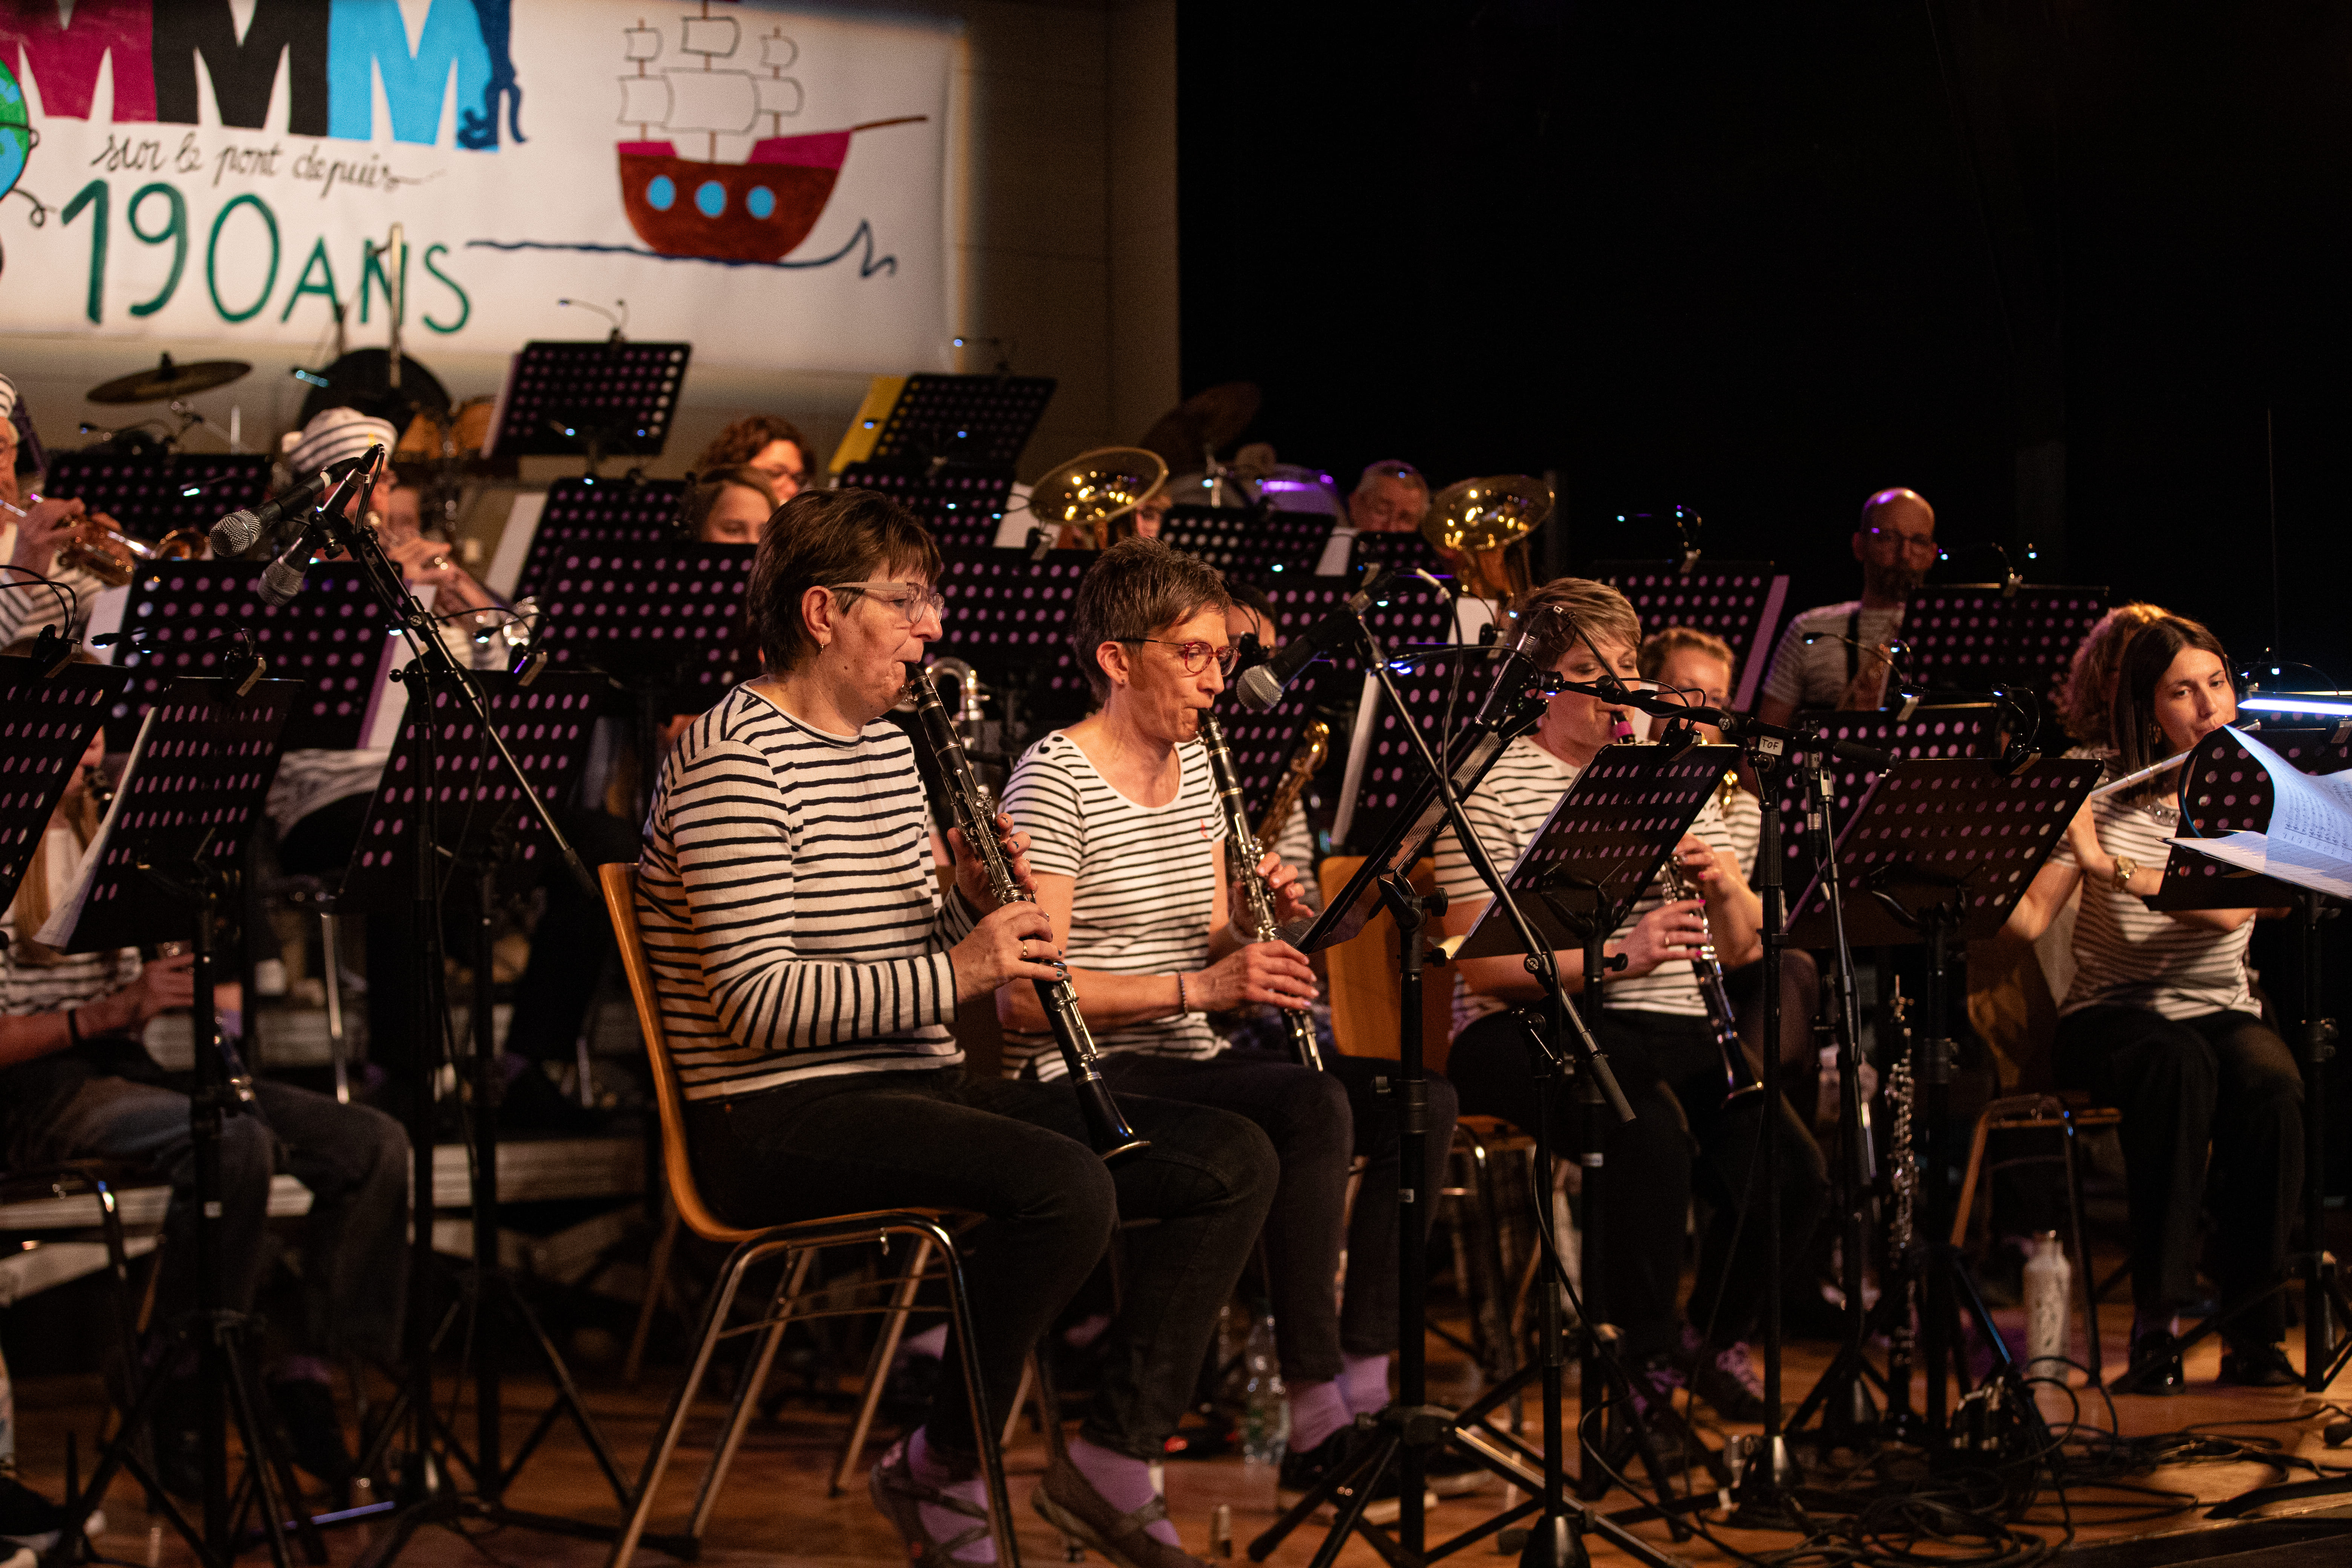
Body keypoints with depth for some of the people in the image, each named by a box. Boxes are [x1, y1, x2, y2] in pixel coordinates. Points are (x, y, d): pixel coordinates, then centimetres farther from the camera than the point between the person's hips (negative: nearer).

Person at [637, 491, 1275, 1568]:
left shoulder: (889, 746, 17)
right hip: (781, 1118, -9)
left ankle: (1112, 1463, -1)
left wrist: (976, 904, -2)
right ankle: (939, 1477, -12)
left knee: (1232, 1160, -3)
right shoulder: (735, 755, -12)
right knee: (1066, 1188, -33)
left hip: (919, 1083, 9)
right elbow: (758, 1002, -20)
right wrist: (954, 971, -24)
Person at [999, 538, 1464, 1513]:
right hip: (1083, 1080, -8)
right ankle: (1313, 1416, -27)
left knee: (1416, 1096, -11)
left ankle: (1368, 1377, -11)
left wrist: (1259, 927, -5)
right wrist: (1201, 987, -25)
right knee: (1310, 1106, -31)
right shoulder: (1054, 779, -11)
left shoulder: (1193, 767, 14)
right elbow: (1023, 995, -20)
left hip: (1188, 1066, 8)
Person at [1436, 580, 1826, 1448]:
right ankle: (1642, 1362, -18)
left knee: (1790, 1170, -19)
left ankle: (1715, 1336, 10)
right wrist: (1616, 957, -25)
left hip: (1674, 1027, 5)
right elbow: (1481, 963, -13)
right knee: (1650, 1128, -36)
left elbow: (1745, 947, 12)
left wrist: (1726, 887, -10)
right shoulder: (1490, 781, -2)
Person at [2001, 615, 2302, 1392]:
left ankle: (2253, 1327, -24)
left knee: (2270, 1083, -33)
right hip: (2110, 1016, -2)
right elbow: (2027, 919, -10)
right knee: (2178, 1065, -37)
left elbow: (2228, 911, -19)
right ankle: (2157, 1321, -34)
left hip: (2219, 1012, 2)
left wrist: (2111, 865, -28)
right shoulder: (2098, 798, -2)